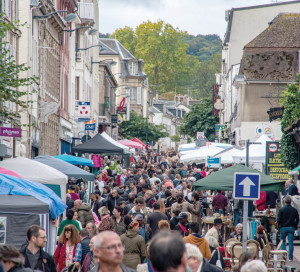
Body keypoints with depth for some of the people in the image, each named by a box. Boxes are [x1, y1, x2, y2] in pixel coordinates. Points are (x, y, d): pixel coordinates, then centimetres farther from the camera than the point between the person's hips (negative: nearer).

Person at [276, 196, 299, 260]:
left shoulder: (281, 210, -8)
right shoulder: (294, 210, -1)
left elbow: (278, 220, -9)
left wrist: (280, 226, 6)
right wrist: (295, 226, 14)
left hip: (283, 228, -2)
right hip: (291, 228, 2)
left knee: (283, 242, 12)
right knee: (291, 242, 4)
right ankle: (290, 257, 1)